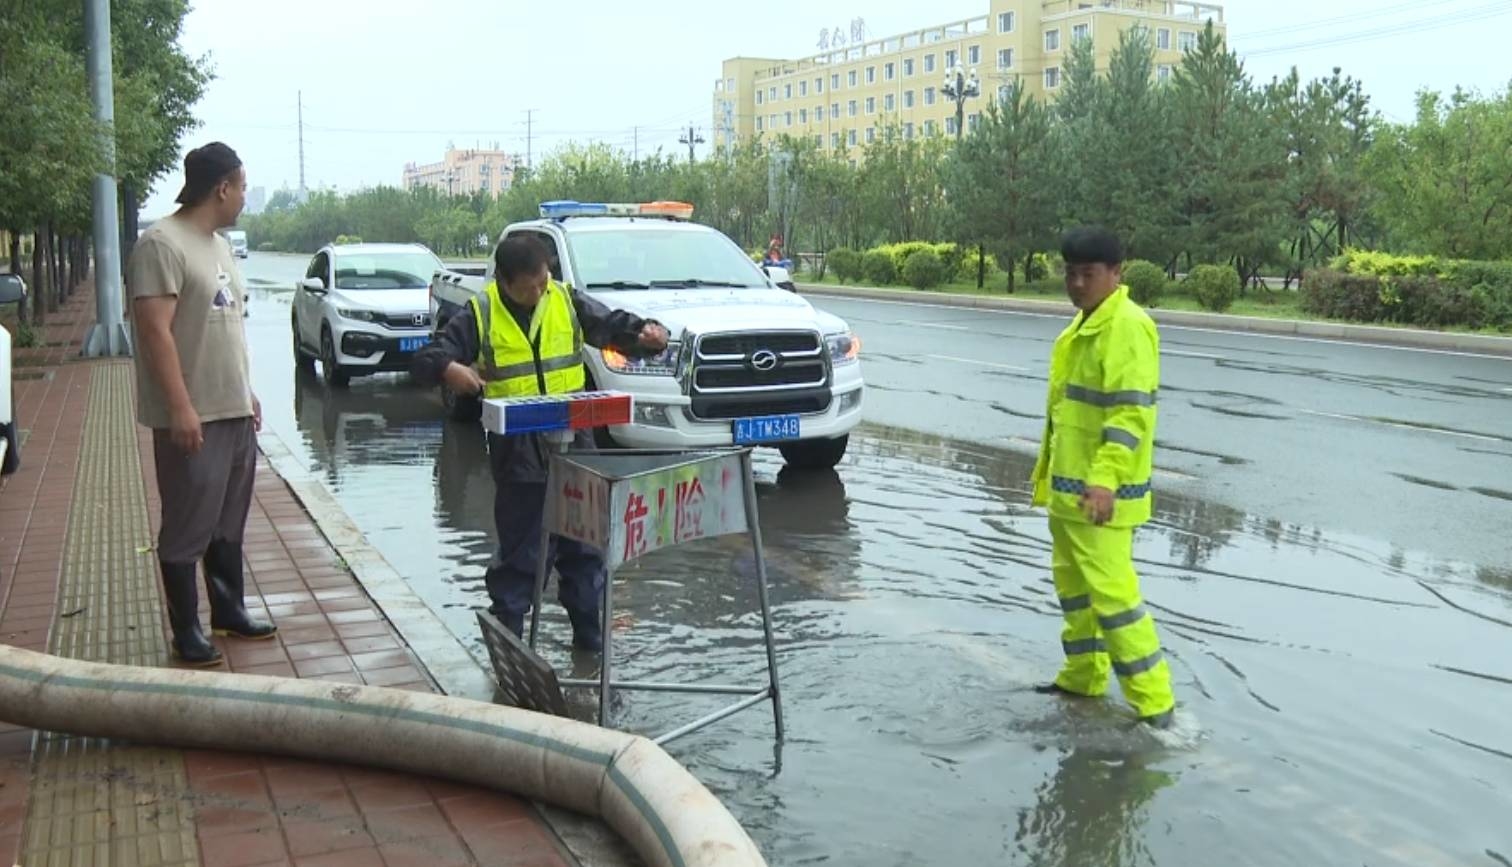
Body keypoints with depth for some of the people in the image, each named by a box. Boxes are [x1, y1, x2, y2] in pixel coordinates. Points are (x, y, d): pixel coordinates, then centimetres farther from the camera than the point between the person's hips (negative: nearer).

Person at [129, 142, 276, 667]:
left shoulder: (219, 245, 14)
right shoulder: (161, 243, -15)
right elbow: (155, 330, -21)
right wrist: (180, 408, -24)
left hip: (234, 412, 9)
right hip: (193, 418, -9)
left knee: (228, 524, 17)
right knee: (187, 529, 1)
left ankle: (229, 611, 29)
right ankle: (187, 632, 11)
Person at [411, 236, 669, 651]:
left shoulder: (568, 301, 3)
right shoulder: (480, 315, -4)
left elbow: (615, 325, 11)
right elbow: (426, 359, -5)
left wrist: (645, 332, -11)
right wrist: (449, 369, -28)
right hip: (517, 451, -3)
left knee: (583, 545, 12)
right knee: (518, 550, 5)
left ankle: (589, 631, 26)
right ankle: (507, 635, 18)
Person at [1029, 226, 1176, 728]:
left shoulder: (1127, 327, -17)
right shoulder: (1084, 324, 14)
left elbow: (1132, 411, -25)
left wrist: (1105, 479, -33)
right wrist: (1050, 471, 25)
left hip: (1100, 493, -10)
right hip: (1068, 486, 10)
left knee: (1111, 591, -8)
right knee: (1072, 585, 19)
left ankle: (1153, 702, 1)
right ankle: (1084, 678, 33)